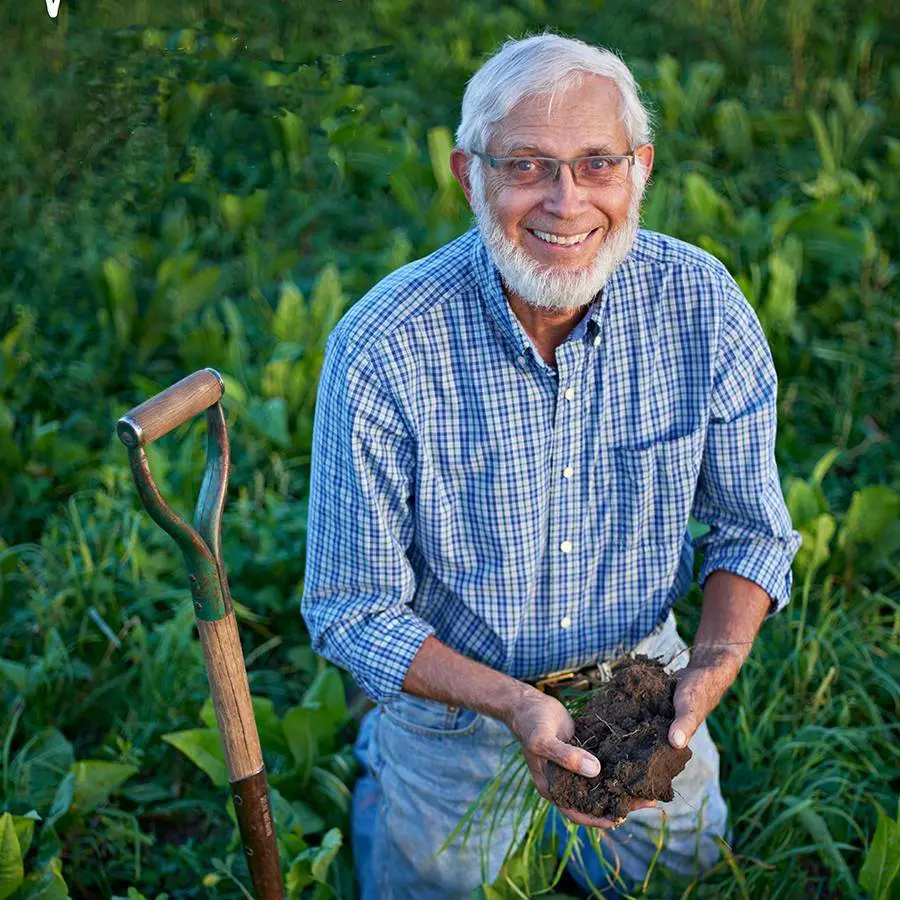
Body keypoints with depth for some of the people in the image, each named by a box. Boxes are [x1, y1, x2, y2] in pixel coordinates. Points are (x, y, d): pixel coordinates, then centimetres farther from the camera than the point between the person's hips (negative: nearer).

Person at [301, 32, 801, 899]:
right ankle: (383, 760, 47)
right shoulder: (382, 350, -29)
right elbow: (351, 611, -20)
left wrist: (710, 670, -25)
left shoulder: (702, 304, -20)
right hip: (457, 689, -2)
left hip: (639, 664, 3)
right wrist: (515, 704, -33)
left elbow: (750, 532, -8)